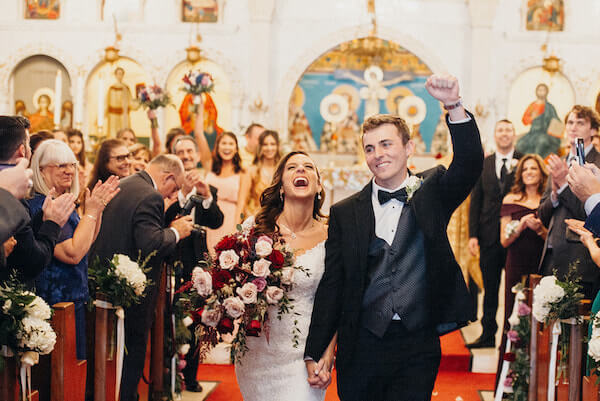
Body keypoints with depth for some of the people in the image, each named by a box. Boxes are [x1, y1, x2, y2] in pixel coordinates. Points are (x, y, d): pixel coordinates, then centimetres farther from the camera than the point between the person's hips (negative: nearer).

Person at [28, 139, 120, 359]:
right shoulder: (40, 205, -19)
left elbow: (87, 240, 19)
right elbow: (73, 253, -25)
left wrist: (99, 206, 6)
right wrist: (91, 211, -18)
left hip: (73, 297, 10)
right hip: (57, 303, -10)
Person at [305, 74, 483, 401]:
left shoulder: (431, 193, 4)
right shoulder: (344, 213, 5)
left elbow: (469, 165, -15)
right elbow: (331, 286, 5)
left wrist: (454, 106, -30)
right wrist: (313, 354, 1)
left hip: (418, 349, -1)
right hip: (361, 348, 1)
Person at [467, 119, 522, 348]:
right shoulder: (484, 164, 10)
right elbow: (476, 201, 8)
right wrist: (473, 234, 1)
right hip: (490, 235, 3)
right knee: (490, 288, 10)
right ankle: (488, 334, 18)